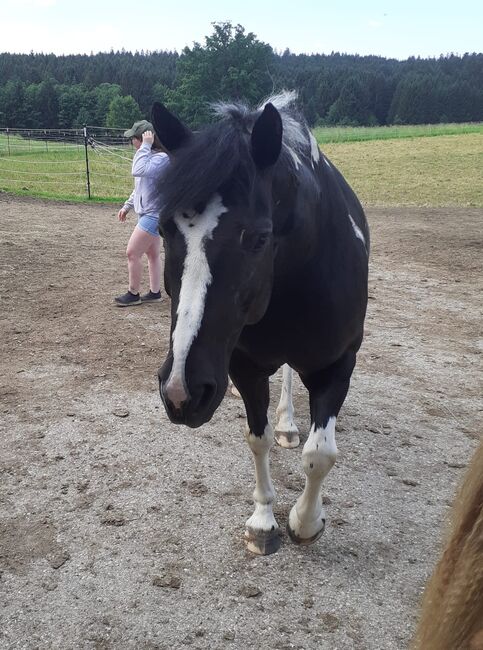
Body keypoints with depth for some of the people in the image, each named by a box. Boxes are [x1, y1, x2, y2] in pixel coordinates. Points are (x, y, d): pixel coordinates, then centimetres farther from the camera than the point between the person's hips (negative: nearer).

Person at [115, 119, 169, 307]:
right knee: (152, 254, 15)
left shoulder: (162, 158, -20)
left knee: (132, 253, -5)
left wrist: (145, 146, -28)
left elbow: (139, 171, -36)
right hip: (147, 213, 10)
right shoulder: (149, 156, 11)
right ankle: (155, 292, 24)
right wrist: (127, 205, 22)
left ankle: (133, 294, 8)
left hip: (154, 215, -10)